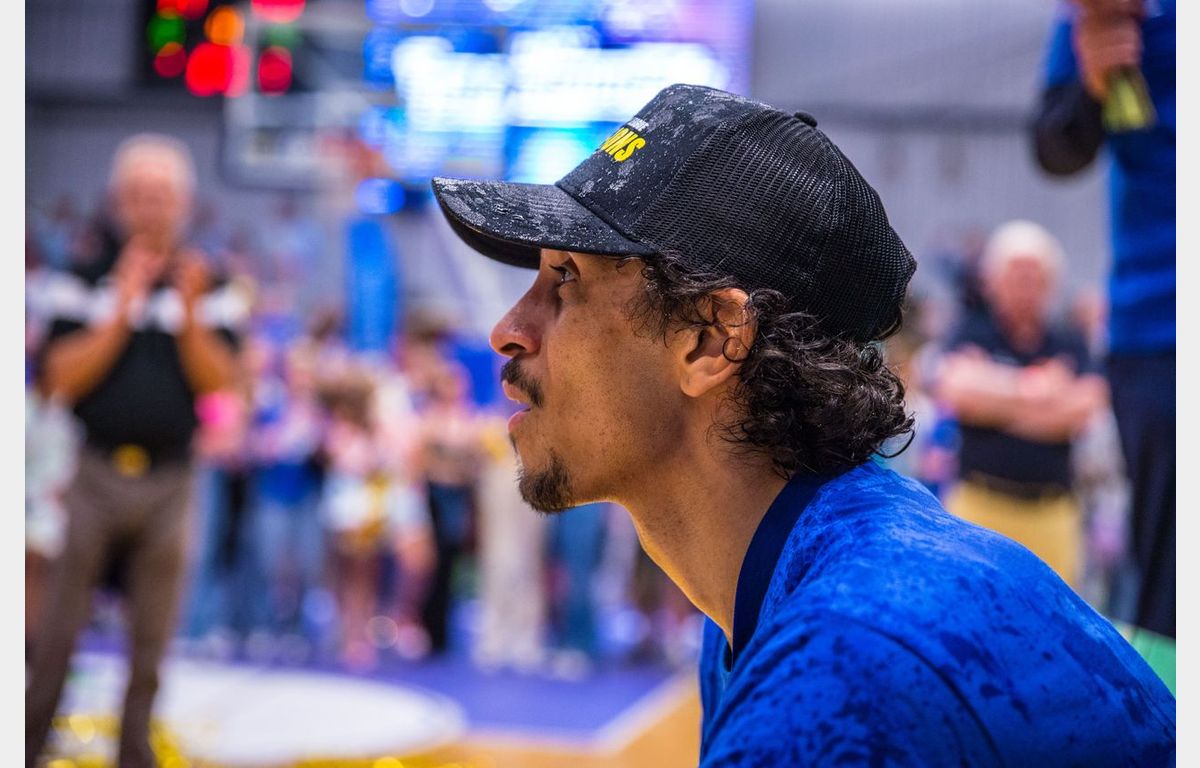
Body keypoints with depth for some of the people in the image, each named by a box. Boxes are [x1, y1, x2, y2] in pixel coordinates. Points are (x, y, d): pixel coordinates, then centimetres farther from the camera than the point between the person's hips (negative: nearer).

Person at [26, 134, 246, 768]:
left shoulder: (211, 289, 5)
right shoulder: (86, 281, 3)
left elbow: (218, 381, -4)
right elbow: (62, 379, -7)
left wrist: (190, 314, -18)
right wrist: (122, 310, -14)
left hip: (170, 480, 1)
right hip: (97, 474, -1)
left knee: (151, 638, 8)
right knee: (60, 627, 4)